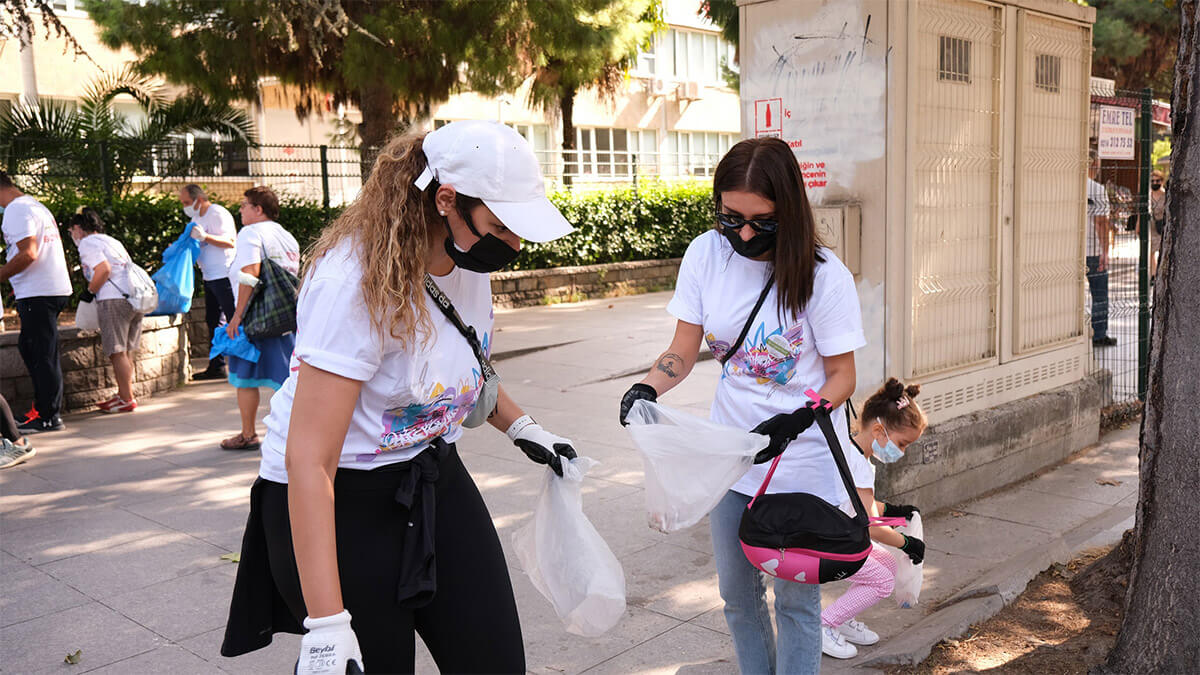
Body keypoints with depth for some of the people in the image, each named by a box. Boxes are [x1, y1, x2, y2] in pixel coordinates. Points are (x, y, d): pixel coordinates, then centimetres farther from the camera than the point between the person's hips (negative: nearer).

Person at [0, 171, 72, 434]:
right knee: (29, 348, 16)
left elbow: (28, 254, -21)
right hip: (56, 289, 10)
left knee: (42, 355, -4)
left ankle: (49, 417, 1)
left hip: (37, 294, -10)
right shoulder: (37, 205, 20)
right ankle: (42, 407, 21)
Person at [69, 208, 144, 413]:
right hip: (134, 298, 9)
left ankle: (127, 400, -3)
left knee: (117, 352, -5)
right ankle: (124, 394, 20)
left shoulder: (87, 243, -1)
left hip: (113, 299, -9)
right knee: (125, 352, 14)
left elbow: (104, 269, -15)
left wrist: (90, 291, -2)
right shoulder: (111, 241, 25)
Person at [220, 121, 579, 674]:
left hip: (432, 477, 7)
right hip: (337, 502, -7)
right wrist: (326, 626, -32)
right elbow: (309, 460, -30)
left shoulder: (468, 259, -2)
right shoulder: (356, 281, -26)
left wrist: (522, 427, 12)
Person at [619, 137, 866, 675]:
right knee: (737, 594, 18)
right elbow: (684, 351, -3)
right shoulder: (706, 254, -8)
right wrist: (646, 387, -23)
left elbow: (841, 376, -11)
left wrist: (794, 421, -28)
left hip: (803, 463, -4)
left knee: (796, 599, 6)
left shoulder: (824, 276, -17)